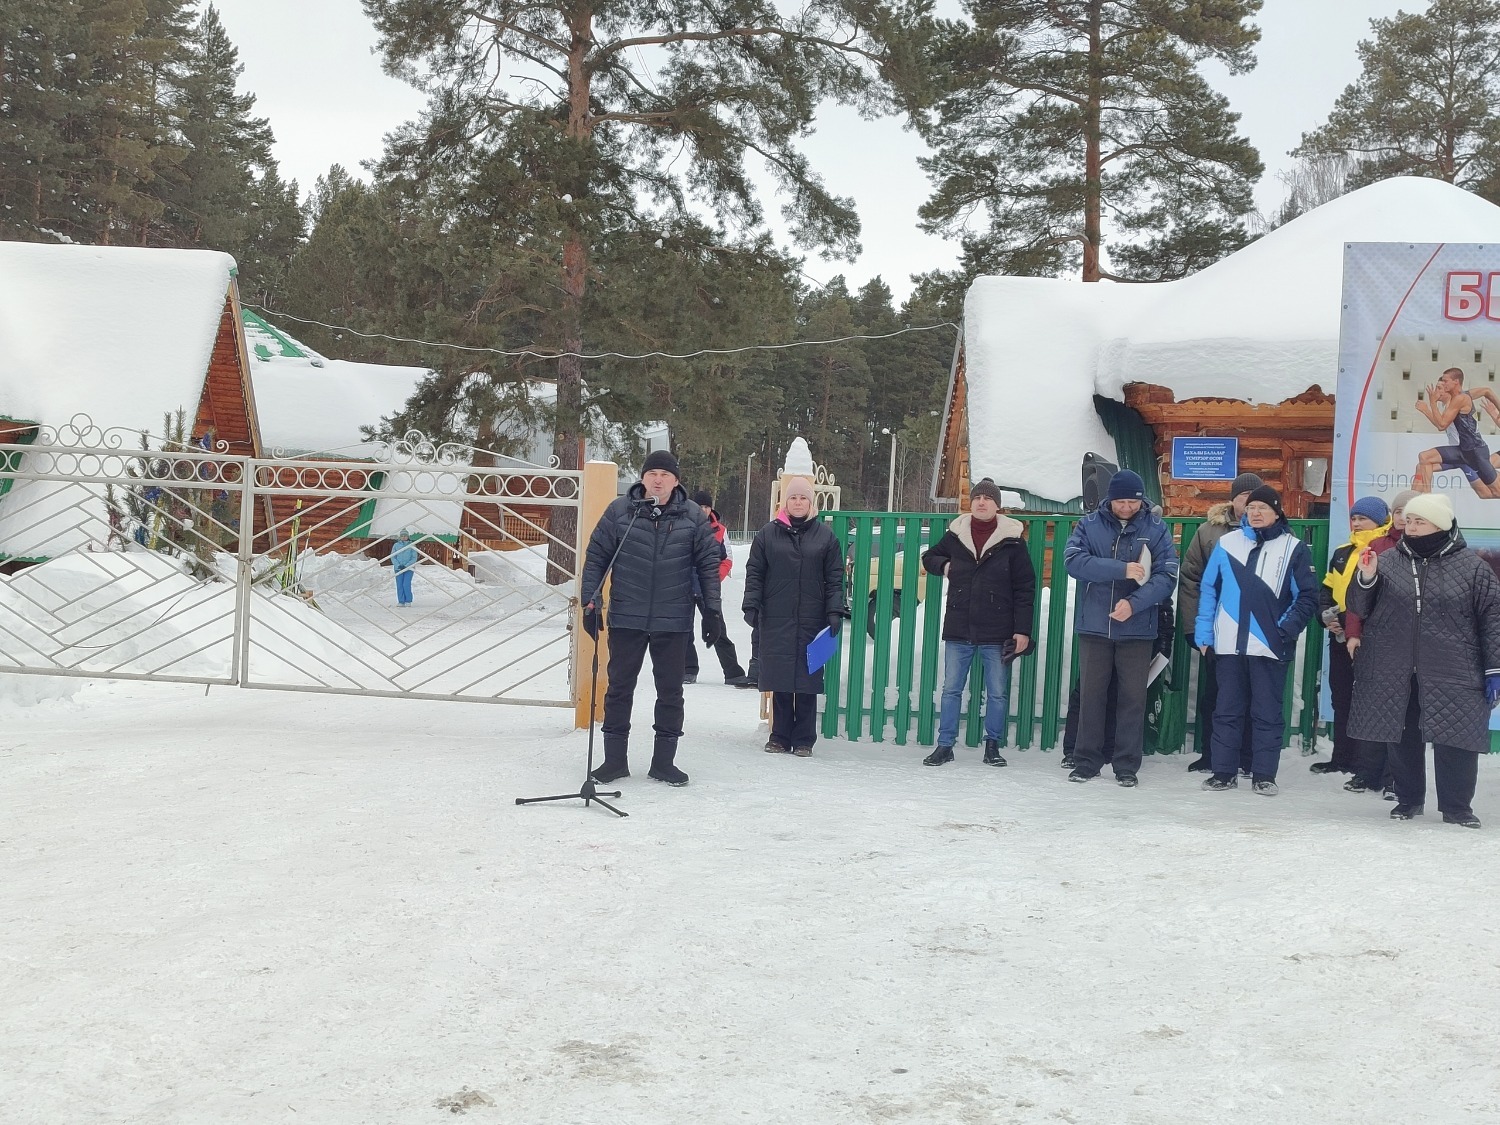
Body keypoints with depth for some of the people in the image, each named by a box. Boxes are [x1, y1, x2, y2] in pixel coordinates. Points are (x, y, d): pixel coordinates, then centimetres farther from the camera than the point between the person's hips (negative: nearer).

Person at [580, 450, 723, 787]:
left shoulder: (693, 516, 0)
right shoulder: (619, 511, -1)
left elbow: (709, 564, 4)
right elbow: (596, 557, 3)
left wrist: (712, 610, 1)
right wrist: (591, 602, -2)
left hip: (673, 622, 0)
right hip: (626, 619, 0)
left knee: (670, 691, 8)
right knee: (619, 687, 7)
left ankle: (664, 760, 19)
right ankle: (615, 759, 17)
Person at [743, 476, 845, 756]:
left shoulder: (825, 536, 8)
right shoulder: (768, 534, 8)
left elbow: (835, 578, 7)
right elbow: (754, 572, 8)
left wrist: (835, 611, -2)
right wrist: (751, 605, -2)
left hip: (812, 621, 0)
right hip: (775, 620, 0)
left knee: (807, 681, 0)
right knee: (780, 681, 2)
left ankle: (804, 740, 9)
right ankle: (780, 738, 12)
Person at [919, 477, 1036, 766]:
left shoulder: (1012, 540, -3)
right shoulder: (955, 534, 4)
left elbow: (1025, 588, -3)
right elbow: (929, 557, 22)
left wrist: (1022, 630, -8)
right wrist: (944, 566, -1)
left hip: (997, 633, -2)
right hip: (958, 630, 2)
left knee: (998, 693, 6)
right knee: (951, 690, 6)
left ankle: (993, 745, 19)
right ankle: (944, 745, 14)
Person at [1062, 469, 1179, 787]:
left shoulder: (1156, 529, -1)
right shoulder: (1089, 525, 0)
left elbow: (1167, 576, -8)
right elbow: (1073, 560, -16)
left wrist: (1135, 603, -23)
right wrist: (1121, 569, -23)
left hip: (1137, 629, 0)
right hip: (1094, 627, 1)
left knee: (1133, 698, 4)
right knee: (1091, 695, 6)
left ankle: (1127, 766, 13)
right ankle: (1087, 761, 16)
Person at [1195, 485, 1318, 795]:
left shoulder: (1293, 548, 1)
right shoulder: (1227, 543, 6)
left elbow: (1307, 596, 0)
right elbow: (1209, 589, 8)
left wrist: (1287, 629, -11)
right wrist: (1203, 632, 3)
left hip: (1270, 647, -2)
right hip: (1229, 644, 2)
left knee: (1267, 713, 4)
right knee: (1227, 711, 8)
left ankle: (1264, 775, 11)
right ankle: (1224, 772, 16)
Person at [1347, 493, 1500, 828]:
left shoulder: (1471, 566, -2)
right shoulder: (1389, 560, 5)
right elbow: (1360, 608, 8)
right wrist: (1366, 579, -12)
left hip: (1453, 676, -2)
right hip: (1394, 673, 3)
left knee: (1456, 741, -2)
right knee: (1402, 738, 10)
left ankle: (1456, 807, 13)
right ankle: (1408, 799, 25)